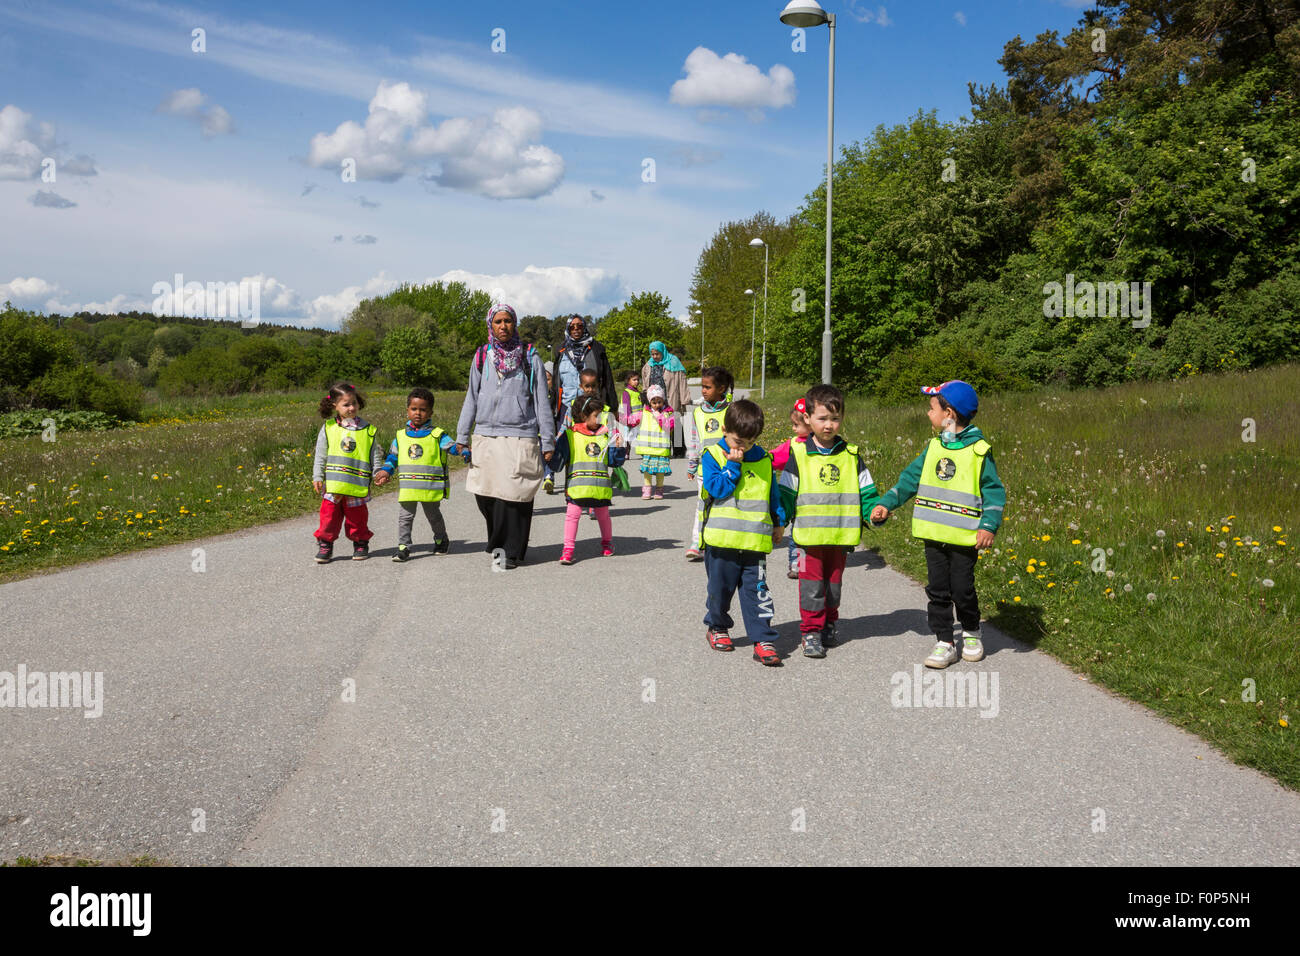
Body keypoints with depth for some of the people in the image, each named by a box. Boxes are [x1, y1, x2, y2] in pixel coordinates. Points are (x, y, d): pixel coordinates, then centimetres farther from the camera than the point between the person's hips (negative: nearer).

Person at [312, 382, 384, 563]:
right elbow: (320, 456, 7)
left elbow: (375, 455, 8)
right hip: (332, 485, 0)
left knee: (357, 518, 7)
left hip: (357, 485, 0)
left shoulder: (367, 430, 3)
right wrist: (317, 477, 1)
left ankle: (360, 543, 24)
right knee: (329, 515, 2)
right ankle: (325, 545, 15)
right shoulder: (328, 428, 3)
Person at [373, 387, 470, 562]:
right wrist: (385, 470, -2)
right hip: (407, 487, 2)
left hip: (431, 487, -2)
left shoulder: (437, 435, -2)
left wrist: (465, 452, -29)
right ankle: (403, 546, 6)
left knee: (433, 515, 14)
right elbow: (392, 457, 14)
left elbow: (452, 446, -9)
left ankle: (441, 540, 34)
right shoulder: (401, 436, 8)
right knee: (405, 516, 0)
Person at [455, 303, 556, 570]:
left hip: (520, 437, -3)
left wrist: (547, 441, 1)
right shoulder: (482, 357, 11)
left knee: (513, 496, -4)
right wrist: (462, 436, 13)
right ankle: (498, 540, 26)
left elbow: (541, 401, 5)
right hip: (486, 436, 3)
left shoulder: (529, 357, 5)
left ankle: (510, 551, 10)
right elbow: (471, 398, 16)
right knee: (484, 494, 2)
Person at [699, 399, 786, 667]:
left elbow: (773, 494, 18)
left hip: (755, 541, 2)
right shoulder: (713, 456, -3)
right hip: (721, 538, -2)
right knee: (720, 587, 11)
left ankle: (762, 639, 2)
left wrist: (778, 522, 21)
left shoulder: (762, 459, 8)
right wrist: (733, 465, -16)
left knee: (756, 590, -1)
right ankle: (717, 627, 33)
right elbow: (716, 488, -15)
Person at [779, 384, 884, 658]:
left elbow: (866, 491, 9)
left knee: (834, 583, 14)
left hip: (841, 534, 3)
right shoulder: (799, 455, -2)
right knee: (812, 585, -2)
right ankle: (811, 631, 7)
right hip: (810, 534, -3)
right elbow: (786, 494, 1)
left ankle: (829, 624, 31)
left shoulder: (851, 456, 6)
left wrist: (875, 511, -7)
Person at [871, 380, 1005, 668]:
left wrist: (989, 525, -17)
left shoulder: (978, 450, -8)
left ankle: (971, 634, 29)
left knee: (962, 590, 3)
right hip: (933, 534, 5)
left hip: (964, 537, -5)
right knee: (937, 589, 6)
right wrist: (887, 503, 5)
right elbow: (911, 477, 13)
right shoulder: (935, 447, 7)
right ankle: (944, 642, 15)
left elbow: (993, 490, -7)